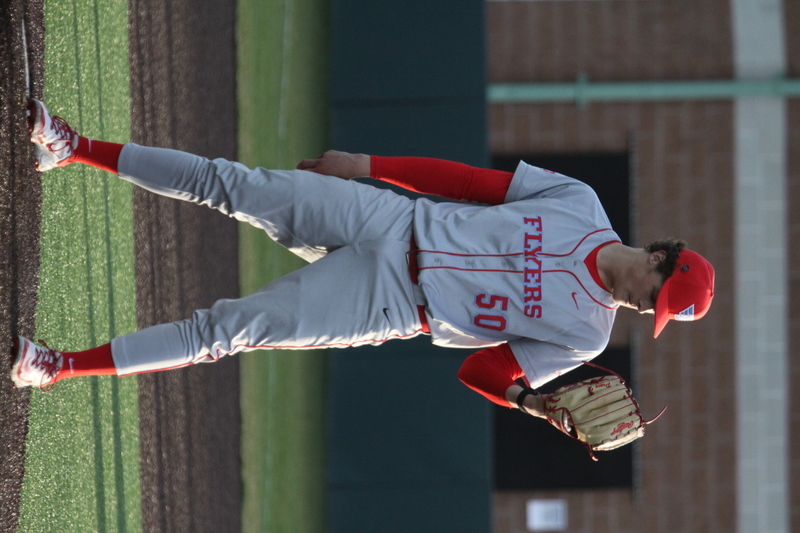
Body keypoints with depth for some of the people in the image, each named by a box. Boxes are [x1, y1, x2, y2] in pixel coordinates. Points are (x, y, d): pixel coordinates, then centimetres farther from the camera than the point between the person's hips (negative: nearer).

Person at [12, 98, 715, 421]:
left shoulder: (585, 336, -4)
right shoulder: (579, 204, 1)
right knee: (228, 185, -10)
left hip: (388, 307, -3)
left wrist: (539, 405, -21)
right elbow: (471, 181, 2)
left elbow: (486, 373, -2)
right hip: (387, 221, 3)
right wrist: (369, 164, 0)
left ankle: (62, 366, -5)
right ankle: (74, 150, 0)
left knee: (227, 330, -12)